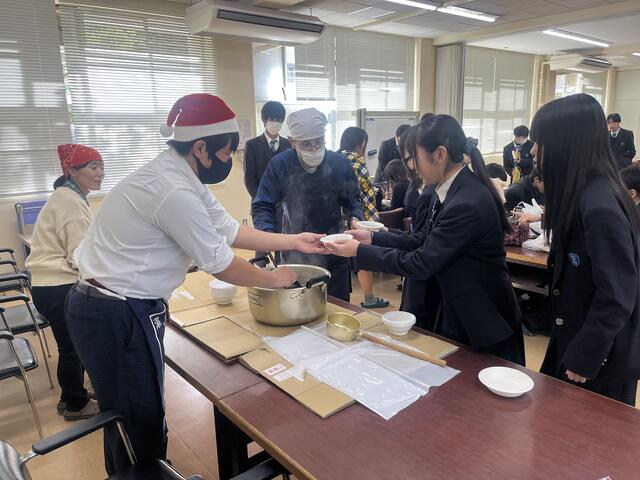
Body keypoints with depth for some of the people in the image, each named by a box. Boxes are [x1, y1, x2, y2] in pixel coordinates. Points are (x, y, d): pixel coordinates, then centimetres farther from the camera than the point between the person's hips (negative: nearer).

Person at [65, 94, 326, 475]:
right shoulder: (173, 191, -26)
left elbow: (229, 230, 9)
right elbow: (220, 264, -19)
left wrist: (294, 241, 8)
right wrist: (274, 279, -3)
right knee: (142, 422, 7)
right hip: (118, 317, -10)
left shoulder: (180, 176, 5)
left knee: (127, 415, 26)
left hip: (116, 308, 10)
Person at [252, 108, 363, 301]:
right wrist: (267, 235, -22)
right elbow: (262, 207, -5)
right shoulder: (280, 165, -10)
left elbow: (352, 200, 7)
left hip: (334, 257, 1)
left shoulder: (339, 163, -6)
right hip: (294, 256, -1)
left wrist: (354, 219, -14)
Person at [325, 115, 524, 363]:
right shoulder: (449, 190, -2)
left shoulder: (468, 204, -30)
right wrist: (373, 238, -2)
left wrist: (359, 251, -18)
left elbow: (421, 263, -25)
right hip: (458, 312, 8)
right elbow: (426, 240, 7)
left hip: (484, 320, -8)